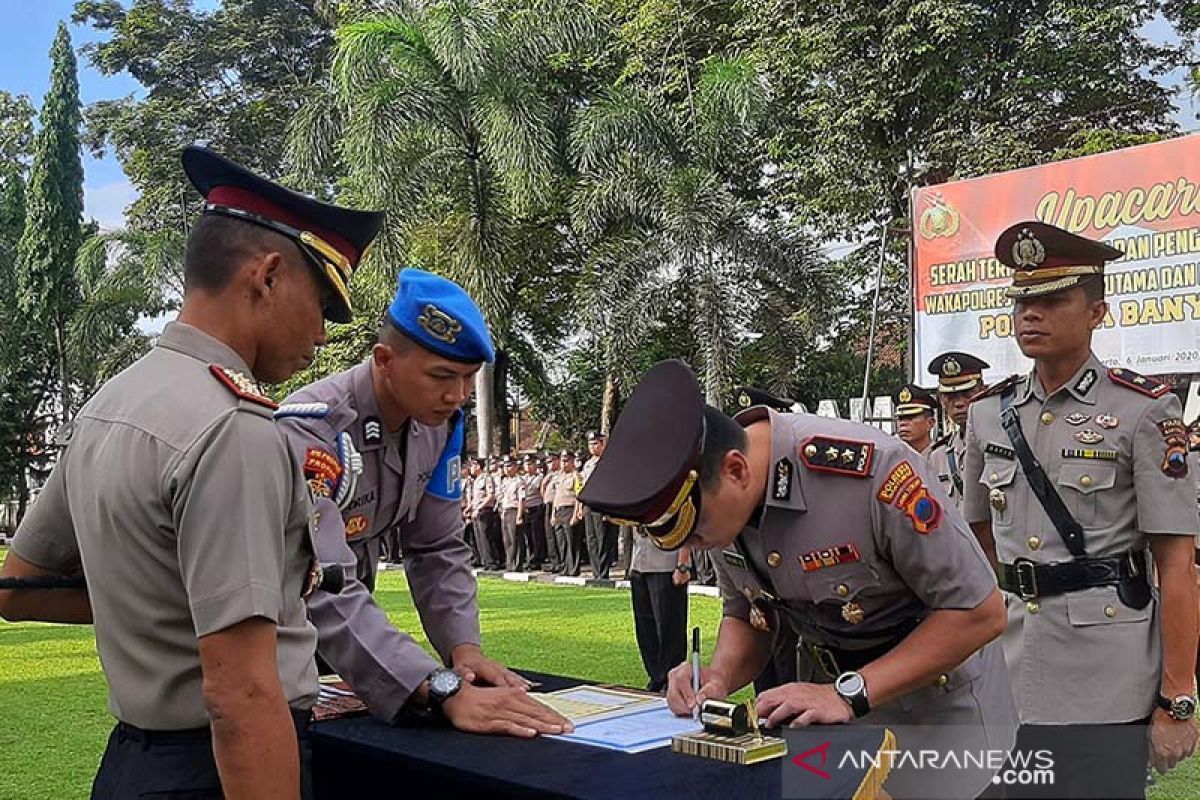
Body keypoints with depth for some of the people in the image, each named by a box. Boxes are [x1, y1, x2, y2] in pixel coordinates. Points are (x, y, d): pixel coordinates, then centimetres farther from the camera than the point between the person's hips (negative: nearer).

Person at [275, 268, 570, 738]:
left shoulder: (438, 422, -9)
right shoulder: (310, 431, -32)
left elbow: (437, 549, -2)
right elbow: (325, 593, -40)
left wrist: (464, 646, -17)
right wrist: (445, 692, -48)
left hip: (340, 631, 6)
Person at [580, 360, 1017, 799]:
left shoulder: (868, 470, -33)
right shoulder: (719, 499, -12)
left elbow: (981, 613, -25)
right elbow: (746, 617, 3)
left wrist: (848, 694, -29)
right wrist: (719, 677, -18)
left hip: (938, 699, -5)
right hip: (837, 691, 5)